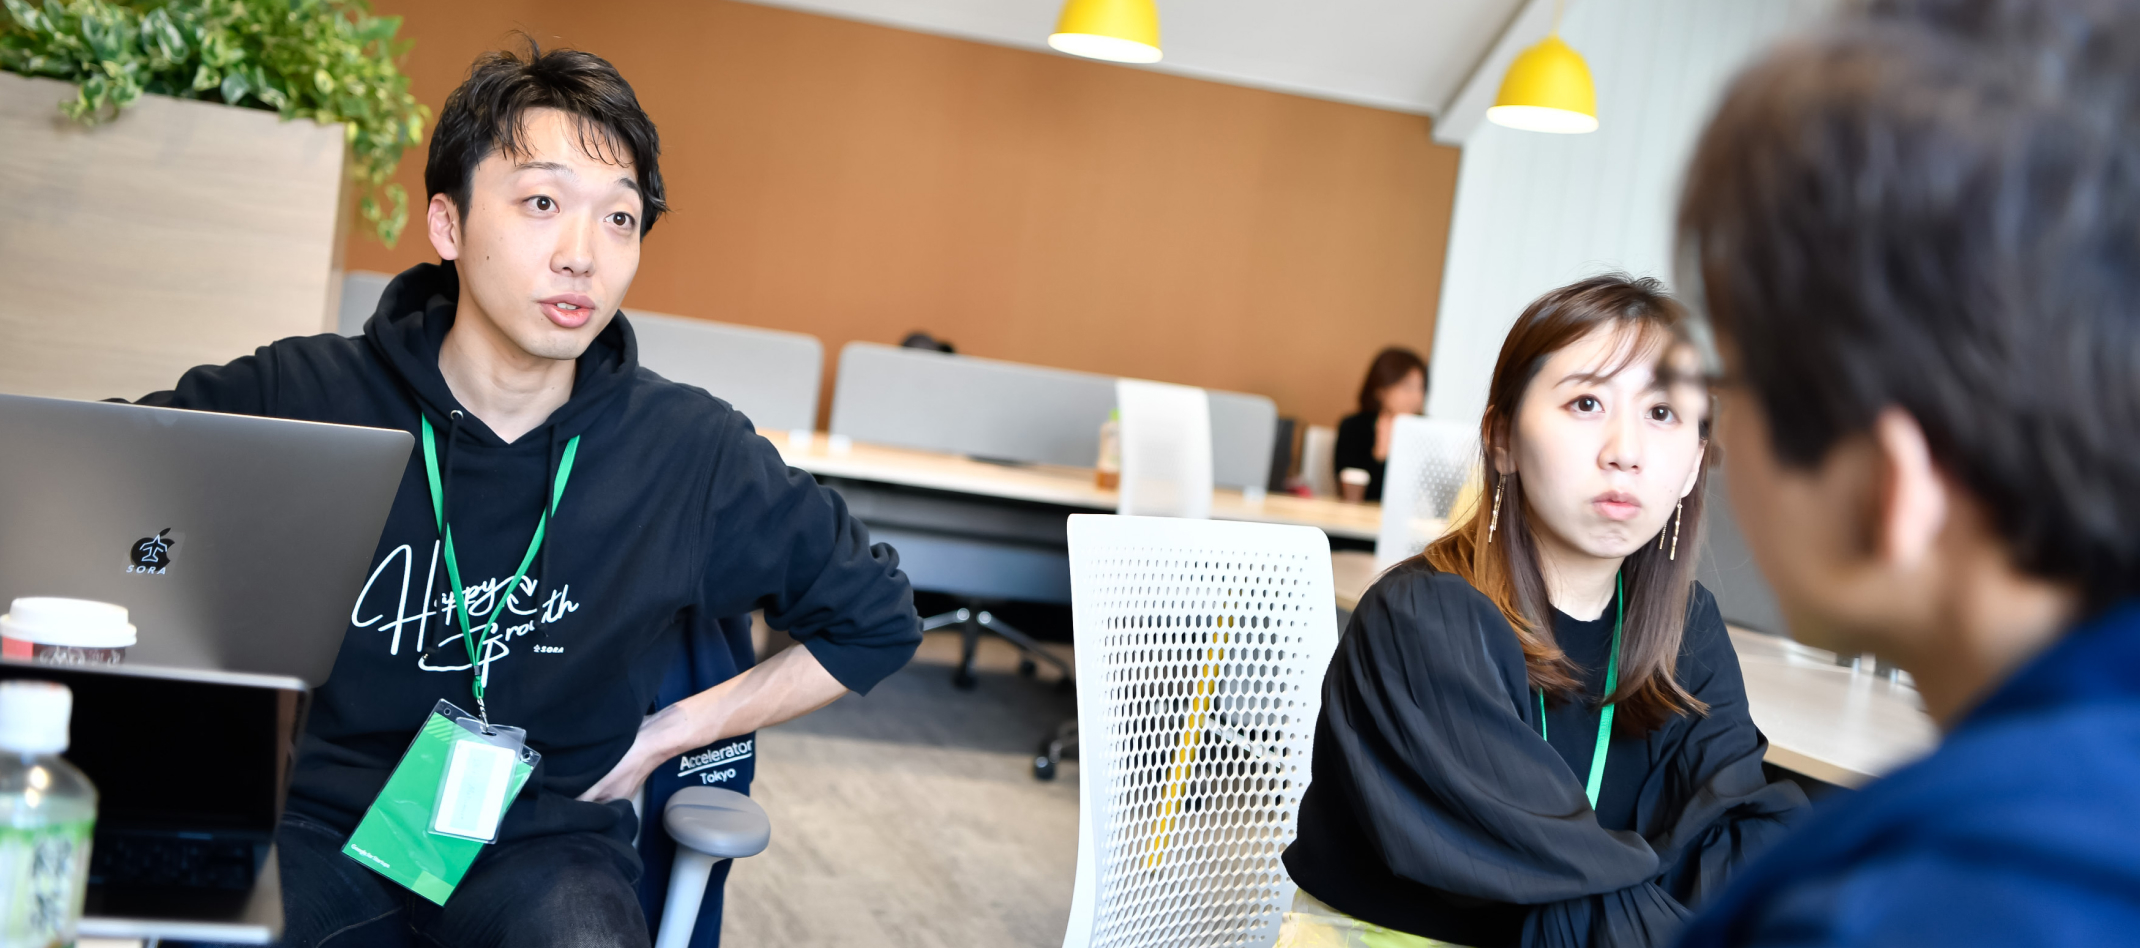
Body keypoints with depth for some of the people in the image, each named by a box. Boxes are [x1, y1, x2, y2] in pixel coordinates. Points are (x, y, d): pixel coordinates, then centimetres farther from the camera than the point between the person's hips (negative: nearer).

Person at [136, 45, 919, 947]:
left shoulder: (693, 453, -6)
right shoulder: (298, 399, -6)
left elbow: (877, 619, 6)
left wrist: (669, 734, 3)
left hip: (545, 844, 0)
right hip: (323, 826, 1)